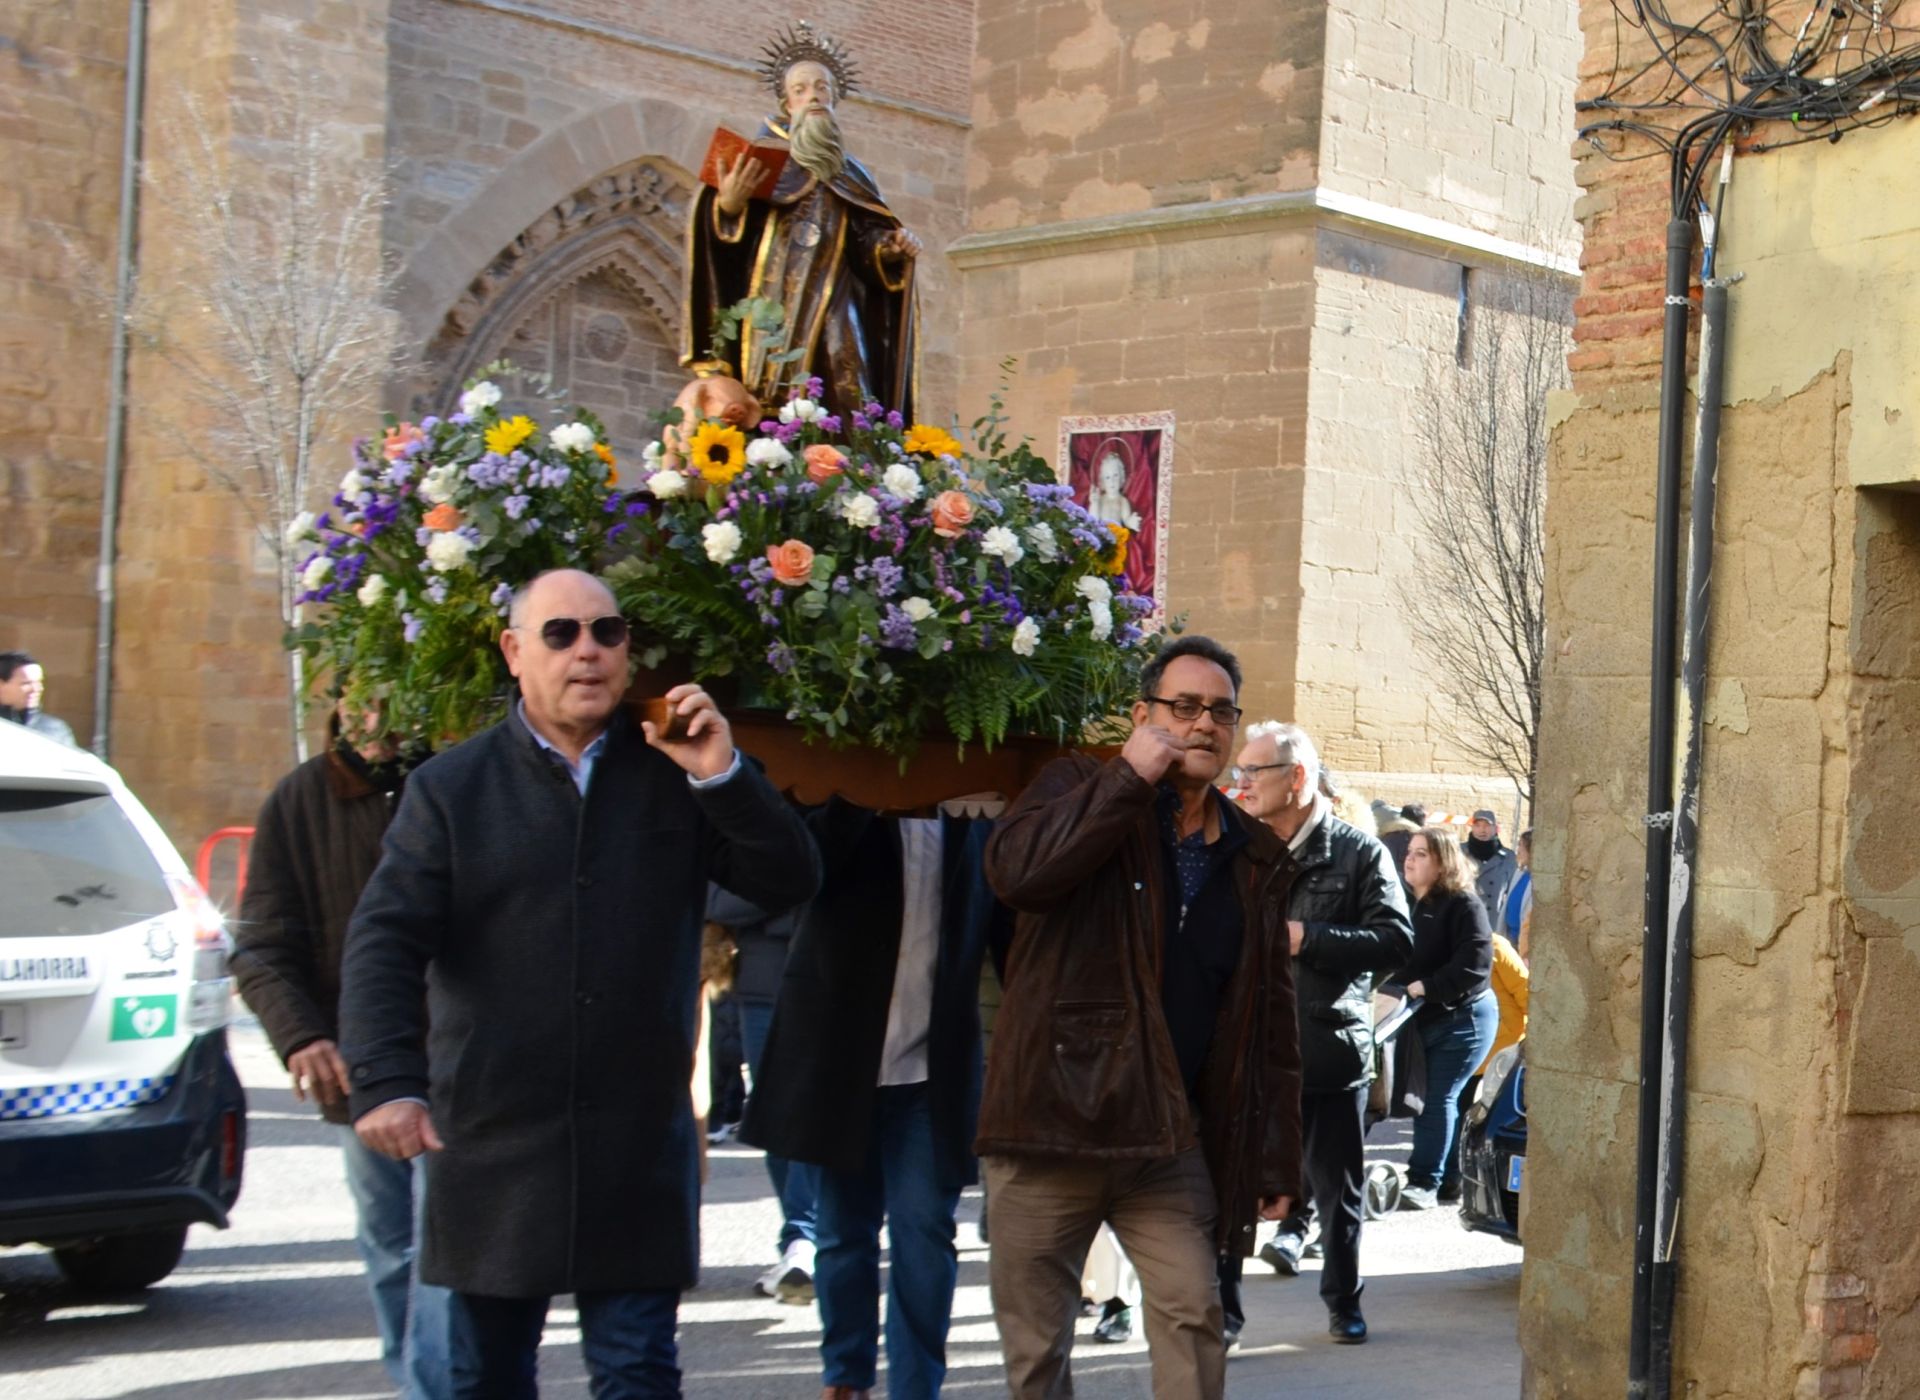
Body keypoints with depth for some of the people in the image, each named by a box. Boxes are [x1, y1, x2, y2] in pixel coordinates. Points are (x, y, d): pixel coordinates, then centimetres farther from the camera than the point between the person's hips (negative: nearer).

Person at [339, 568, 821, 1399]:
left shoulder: (678, 779, 7)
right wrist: (385, 1081, -20)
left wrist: (725, 777, -13)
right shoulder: (451, 788, 3)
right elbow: (384, 942, -5)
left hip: (639, 1151, 0)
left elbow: (790, 885, 1)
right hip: (491, 1148, 0)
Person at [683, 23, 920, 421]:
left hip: (832, 313, 3)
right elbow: (727, 235, 0)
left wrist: (892, 247, -5)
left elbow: (864, 245, 15)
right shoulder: (763, 157, 10)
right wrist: (728, 206, -21)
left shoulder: (849, 174, 20)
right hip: (773, 307, -3)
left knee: (844, 415, -12)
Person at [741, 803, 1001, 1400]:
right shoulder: (838, 788, 0)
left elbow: (1001, 925, 7)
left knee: (924, 1233, -4)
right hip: (845, 1054, 0)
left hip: (932, 1064, 0)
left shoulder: (970, 813, 4)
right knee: (843, 1229, 10)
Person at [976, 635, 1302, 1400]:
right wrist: (1131, 778, -17)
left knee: (1194, 1316, -6)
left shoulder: (1252, 856, 12)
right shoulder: (1081, 790, 3)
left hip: (1172, 1138, 3)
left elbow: (1273, 1017, 12)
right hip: (1054, 1116, -3)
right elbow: (1014, 869, -20)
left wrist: (1276, 1162, 7)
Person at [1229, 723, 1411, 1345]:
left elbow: (1397, 941, -11)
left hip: (1332, 1050, -2)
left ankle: (1343, 1299, 27)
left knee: (1338, 1185, 11)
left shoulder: (1359, 854, -2)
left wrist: (1307, 938, -18)